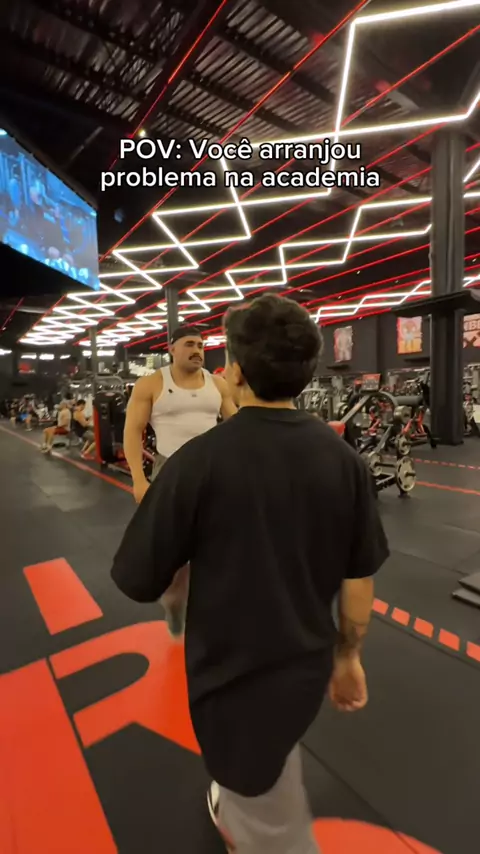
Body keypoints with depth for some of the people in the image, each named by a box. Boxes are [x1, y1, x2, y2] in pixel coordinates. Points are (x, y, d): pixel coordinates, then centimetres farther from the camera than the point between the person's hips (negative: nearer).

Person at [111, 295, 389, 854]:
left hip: (235, 672, -5)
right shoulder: (343, 456, -13)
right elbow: (360, 575, -5)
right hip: (308, 663, 6)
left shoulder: (200, 459, -27)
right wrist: (347, 656, 10)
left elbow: (138, 581, -18)